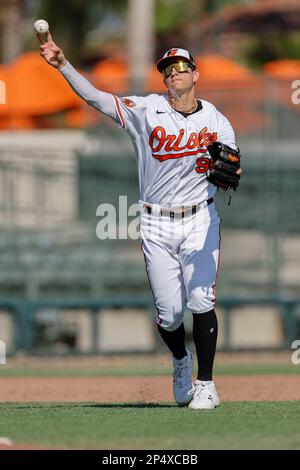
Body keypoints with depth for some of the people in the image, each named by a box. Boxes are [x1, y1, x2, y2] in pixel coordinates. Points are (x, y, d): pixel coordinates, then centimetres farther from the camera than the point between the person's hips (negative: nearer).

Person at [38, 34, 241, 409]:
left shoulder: (217, 122, 1)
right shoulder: (146, 110, -1)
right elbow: (95, 97, -11)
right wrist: (62, 65, -25)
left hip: (199, 222, -1)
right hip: (156, 227, 1)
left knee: (201, 301, -15)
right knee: (169, 313, 0)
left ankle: (205, 384, -2)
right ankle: (181, 361, 33)